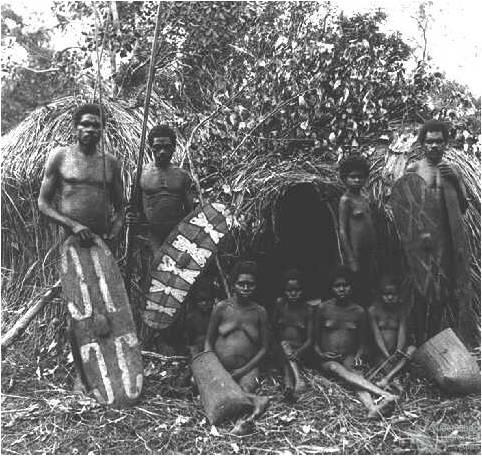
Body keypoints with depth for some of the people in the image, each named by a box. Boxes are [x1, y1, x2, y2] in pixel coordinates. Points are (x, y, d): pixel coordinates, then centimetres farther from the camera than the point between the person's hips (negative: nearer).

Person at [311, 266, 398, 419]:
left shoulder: (359, 311, 2)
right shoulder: (323, 307, -2)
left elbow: (362, 341, 12)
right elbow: (314, 337, 6)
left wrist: (357, 357, -5)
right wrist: (320, 353, -10)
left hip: (349, 357, 1)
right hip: (327, 359, -1)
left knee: (351, 371, -32)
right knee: (336, 369, -33)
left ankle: (372, 408, -56)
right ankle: (385, 395, -48)